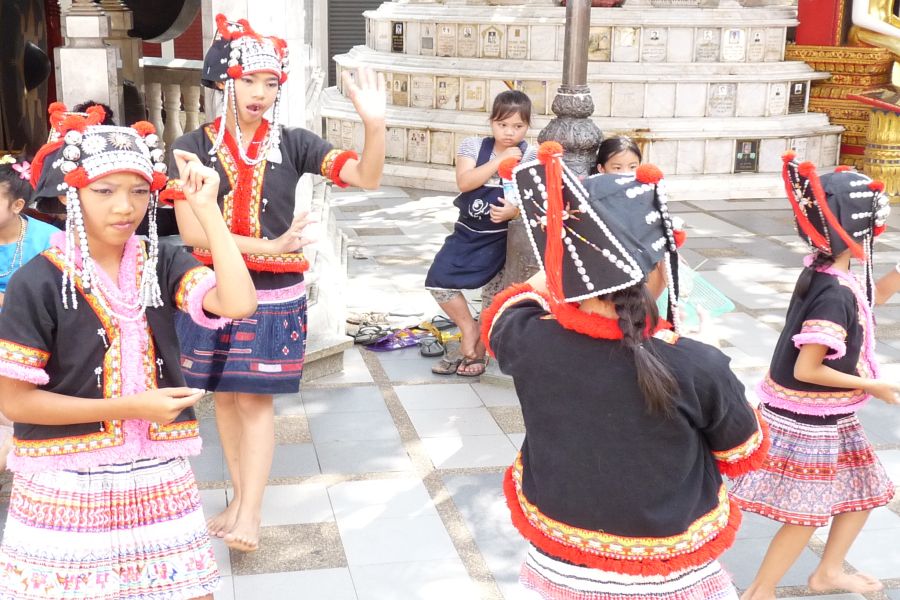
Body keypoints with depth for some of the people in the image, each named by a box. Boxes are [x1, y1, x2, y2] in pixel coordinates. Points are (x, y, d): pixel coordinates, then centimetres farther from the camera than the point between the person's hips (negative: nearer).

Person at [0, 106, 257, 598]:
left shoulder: (162, 264, -1)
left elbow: (238, 304, -19)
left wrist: (207, 209, -16)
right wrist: (130, 407, -14)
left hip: (158, 479, 3)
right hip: (67, 487, -2)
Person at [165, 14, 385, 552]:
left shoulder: (293, 143, -4)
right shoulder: (194, 147, -5)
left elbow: (367, 177, -13)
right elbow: (190, 230, -14)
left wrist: (375, 124, -32)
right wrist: (270, 245, -23)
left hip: (276, 295, -1)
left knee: (256, 398, 0)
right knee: (225, 395, 12)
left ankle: (251, 513, 7)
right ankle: (240, 496, 28)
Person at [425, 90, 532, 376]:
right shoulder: (473, 145, -3)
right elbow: (464, 182, -17)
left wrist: (512, 211, -31)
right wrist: (499, 161, -24)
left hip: (500, 237, -2)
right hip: (467, 231, 2)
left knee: (493, 294, 4)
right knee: (438, 280, -6)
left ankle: (477, 351, 24)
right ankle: (468, 328, 17)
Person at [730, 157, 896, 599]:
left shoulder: (823, 274, 0)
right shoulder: (836, 294, -27)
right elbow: (806, 369, -26)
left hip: (827, 416, 10)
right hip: (811, 420, -10)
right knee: (806, 516, 3)